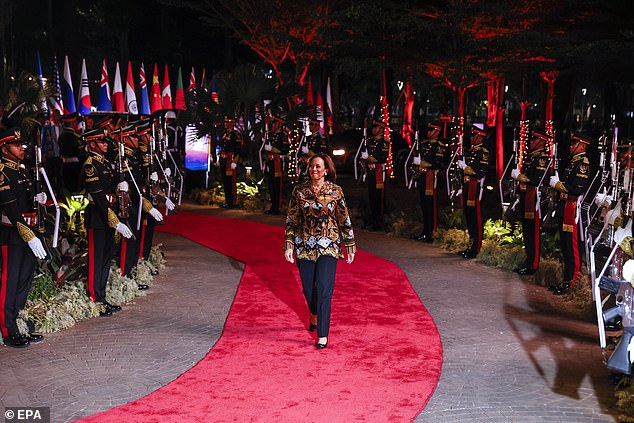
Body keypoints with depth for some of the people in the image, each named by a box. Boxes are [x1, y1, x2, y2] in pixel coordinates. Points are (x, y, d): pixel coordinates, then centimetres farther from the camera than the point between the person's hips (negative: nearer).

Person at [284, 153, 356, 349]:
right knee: (308, 288, 13)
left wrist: (350, 246, 6)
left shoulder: (335, 191, -2)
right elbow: (291, 220, 5)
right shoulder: (299, 190, 1)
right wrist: (289, 245, -2)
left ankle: (322, 336, -5)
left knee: (324, 289, -10)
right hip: (304, 245, 2)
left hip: (328, 246, -2)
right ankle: (315, 316, 45)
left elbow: (345, 221, 4)